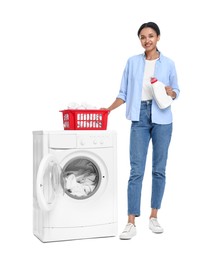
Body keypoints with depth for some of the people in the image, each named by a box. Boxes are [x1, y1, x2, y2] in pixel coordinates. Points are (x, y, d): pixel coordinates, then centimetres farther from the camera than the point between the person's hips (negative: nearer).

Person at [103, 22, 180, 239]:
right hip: (140, 118, 0)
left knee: (159, 169, 6)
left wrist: (170, 92, -12)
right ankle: (131, 223, -3)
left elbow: (176, 91, 11)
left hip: (162, 118, 0)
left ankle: (153, 217, 20)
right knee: (136, 170, -5)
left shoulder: (168, 64, 5)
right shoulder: (132, 62, 7)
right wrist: (109, 109, -7)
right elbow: (124, 93, 6)